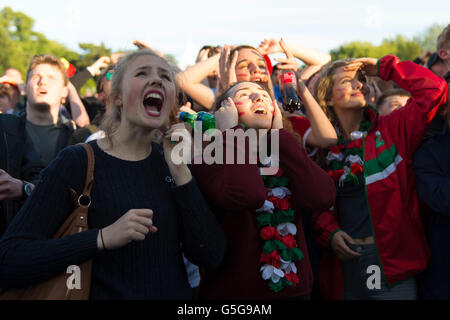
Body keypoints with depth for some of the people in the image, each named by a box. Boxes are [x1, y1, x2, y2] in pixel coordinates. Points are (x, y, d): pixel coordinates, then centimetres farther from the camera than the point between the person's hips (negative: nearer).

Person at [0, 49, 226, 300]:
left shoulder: (170, 160, -1)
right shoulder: (77, 162, -13)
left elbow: (211, 256, -8)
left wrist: (181, 173, -16)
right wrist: (103, 238, -28)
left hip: (177, 293, 4)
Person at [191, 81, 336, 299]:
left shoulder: (287, 158, 6)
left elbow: (322, 196, -15)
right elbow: (246, 194, -30)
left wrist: (279, 135, -8)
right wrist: (230, 131, -17)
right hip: (234, 292, -5)